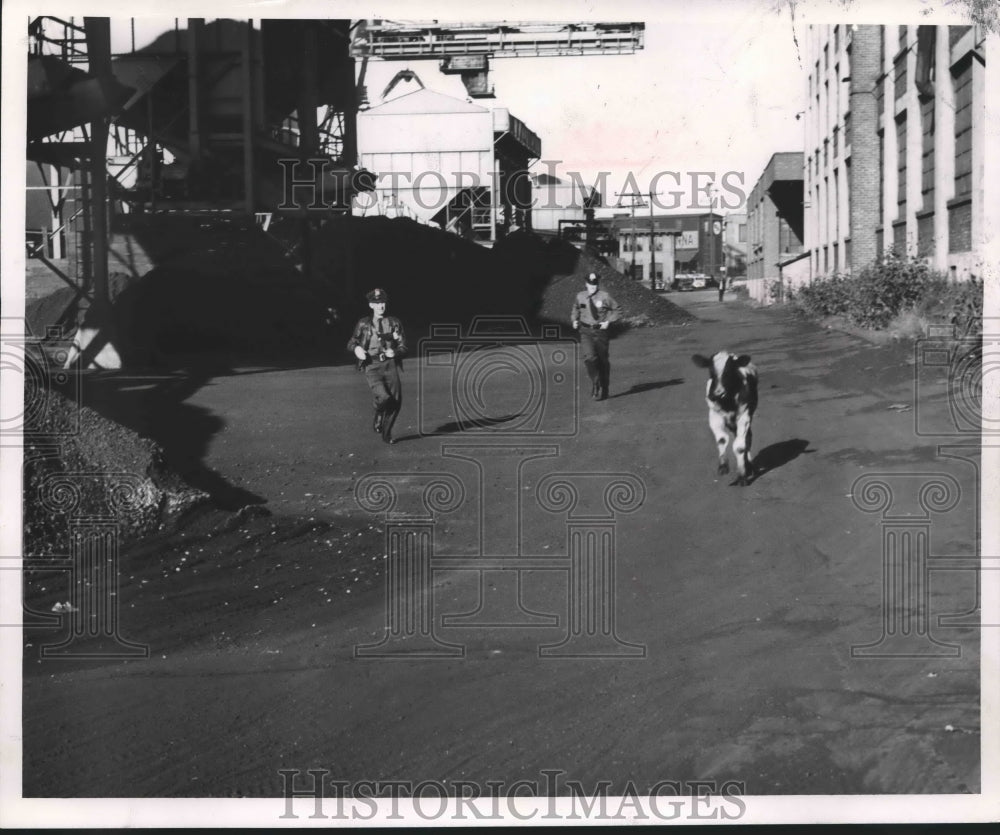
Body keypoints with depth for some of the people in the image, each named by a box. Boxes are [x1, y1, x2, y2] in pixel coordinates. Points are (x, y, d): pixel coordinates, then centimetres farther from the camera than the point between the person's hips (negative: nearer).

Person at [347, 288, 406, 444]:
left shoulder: (394, 323, 10)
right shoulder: (364, 324, 7)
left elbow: (403, 346, 10)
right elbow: (351, 343, 14)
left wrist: (395, 352, -12)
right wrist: (356, 348, -9)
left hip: (390, 365, 3)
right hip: (372, 367, -3)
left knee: (396, 402, -1)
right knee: (384, 397, -25)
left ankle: (386, 433, 23)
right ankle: (378, 415, 11)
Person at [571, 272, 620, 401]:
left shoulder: (605, 297, -6)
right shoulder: (580, 296, 3)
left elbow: (617, 310, 4)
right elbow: (576, 308, 22)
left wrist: (608, 322, -8)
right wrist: (575, 320, 6)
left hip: (600, 331, -1)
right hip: (586, 331, 1)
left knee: (603, 360, 7)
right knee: (589, 357, -20)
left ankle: (603, 390, 21)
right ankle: (595, 383, -6)